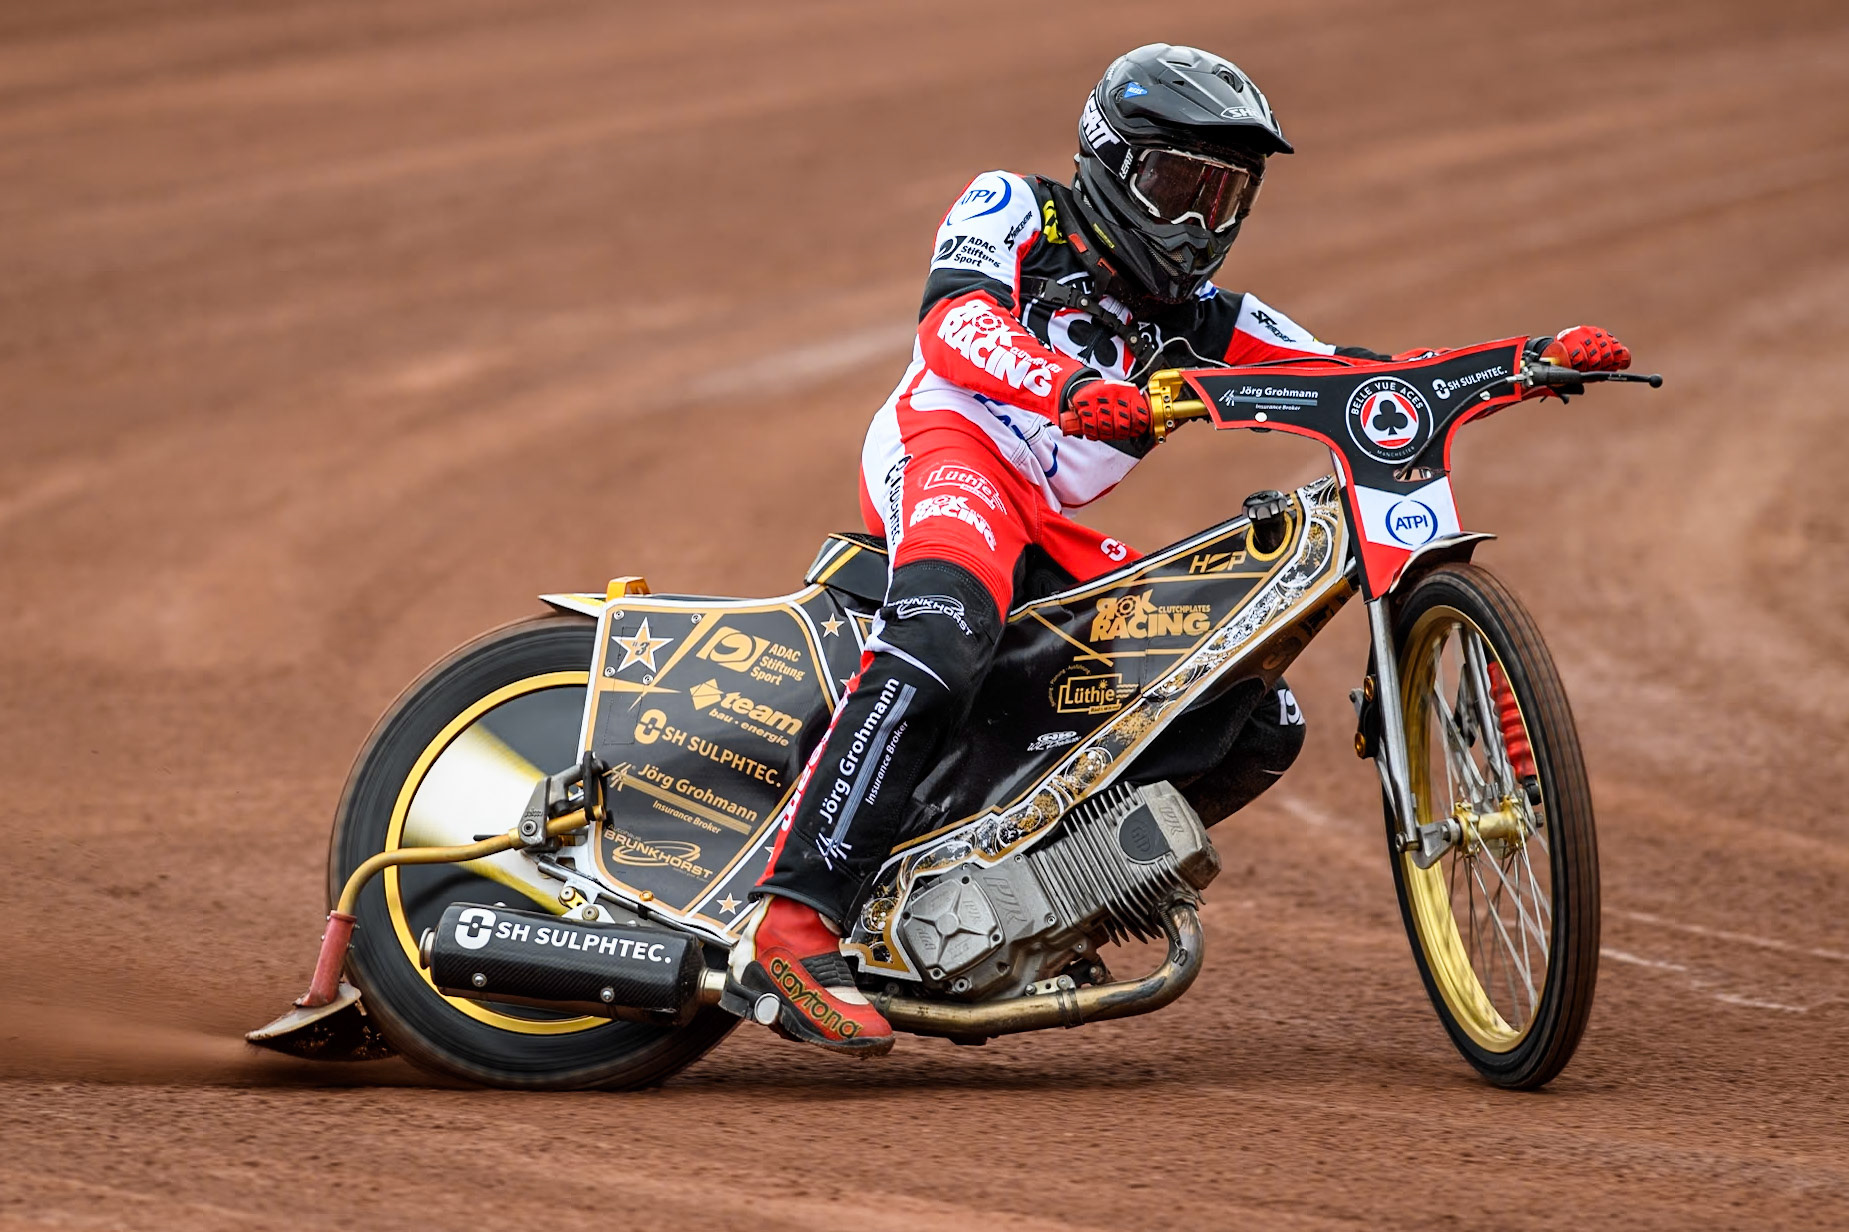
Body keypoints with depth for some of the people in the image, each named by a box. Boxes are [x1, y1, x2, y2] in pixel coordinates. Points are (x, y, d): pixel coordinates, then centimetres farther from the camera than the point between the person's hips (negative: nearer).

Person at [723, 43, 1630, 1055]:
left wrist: (1537, 361, 2)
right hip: (945, 450, -8)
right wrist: (1072, 389, -34)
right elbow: (953, 327, -14)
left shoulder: (1197, 320, 23)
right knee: (943, 639, -40)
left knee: (1263, 726, 2)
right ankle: (789, 924, -50)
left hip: (1049, 535, 8)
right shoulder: (1010, 211, 7)